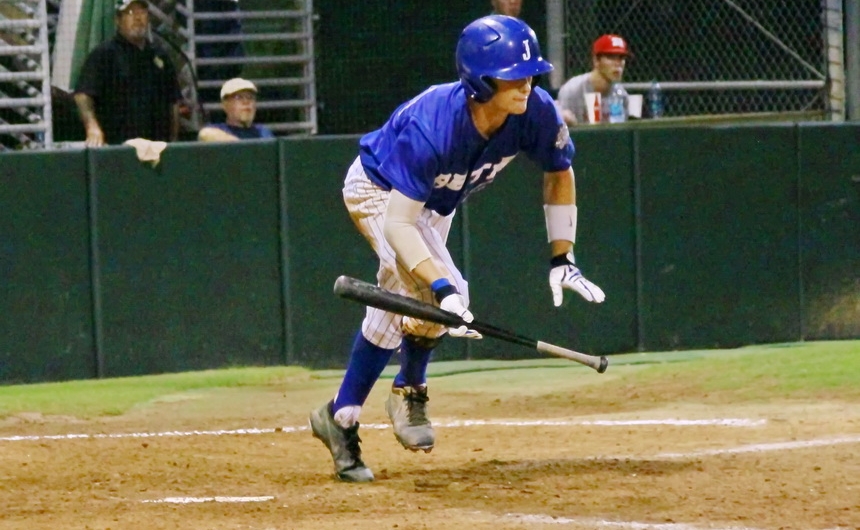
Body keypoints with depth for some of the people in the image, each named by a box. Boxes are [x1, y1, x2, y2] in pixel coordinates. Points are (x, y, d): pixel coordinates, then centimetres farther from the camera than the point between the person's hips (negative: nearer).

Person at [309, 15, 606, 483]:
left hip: (436, 203, 7)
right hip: (377, 191, -7)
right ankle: (410, 392, -3)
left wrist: (562, 259, -10)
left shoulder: (536, 113, -28)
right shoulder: (431, 127, -43)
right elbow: (399, 223, -40)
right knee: (433, 291, -26)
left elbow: (559, 174, -6)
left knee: (404, 301, 13)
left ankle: (341, 417, 33)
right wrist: (444, 289, -50)